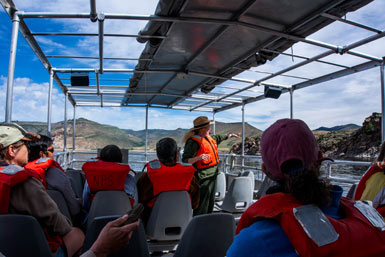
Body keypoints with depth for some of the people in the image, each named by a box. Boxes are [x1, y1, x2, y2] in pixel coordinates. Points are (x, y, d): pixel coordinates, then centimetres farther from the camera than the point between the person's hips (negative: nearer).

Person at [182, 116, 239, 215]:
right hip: (203, 177, -9)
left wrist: (228, 135, 42)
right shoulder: (193, 142, -18)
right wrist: (198, 158, -36)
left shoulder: (209, 138, 10)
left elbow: (218, 138, 34)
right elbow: (185, 160, -23)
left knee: (211, 202, 21)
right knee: (202, 205, -6)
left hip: (213, 175, 10)